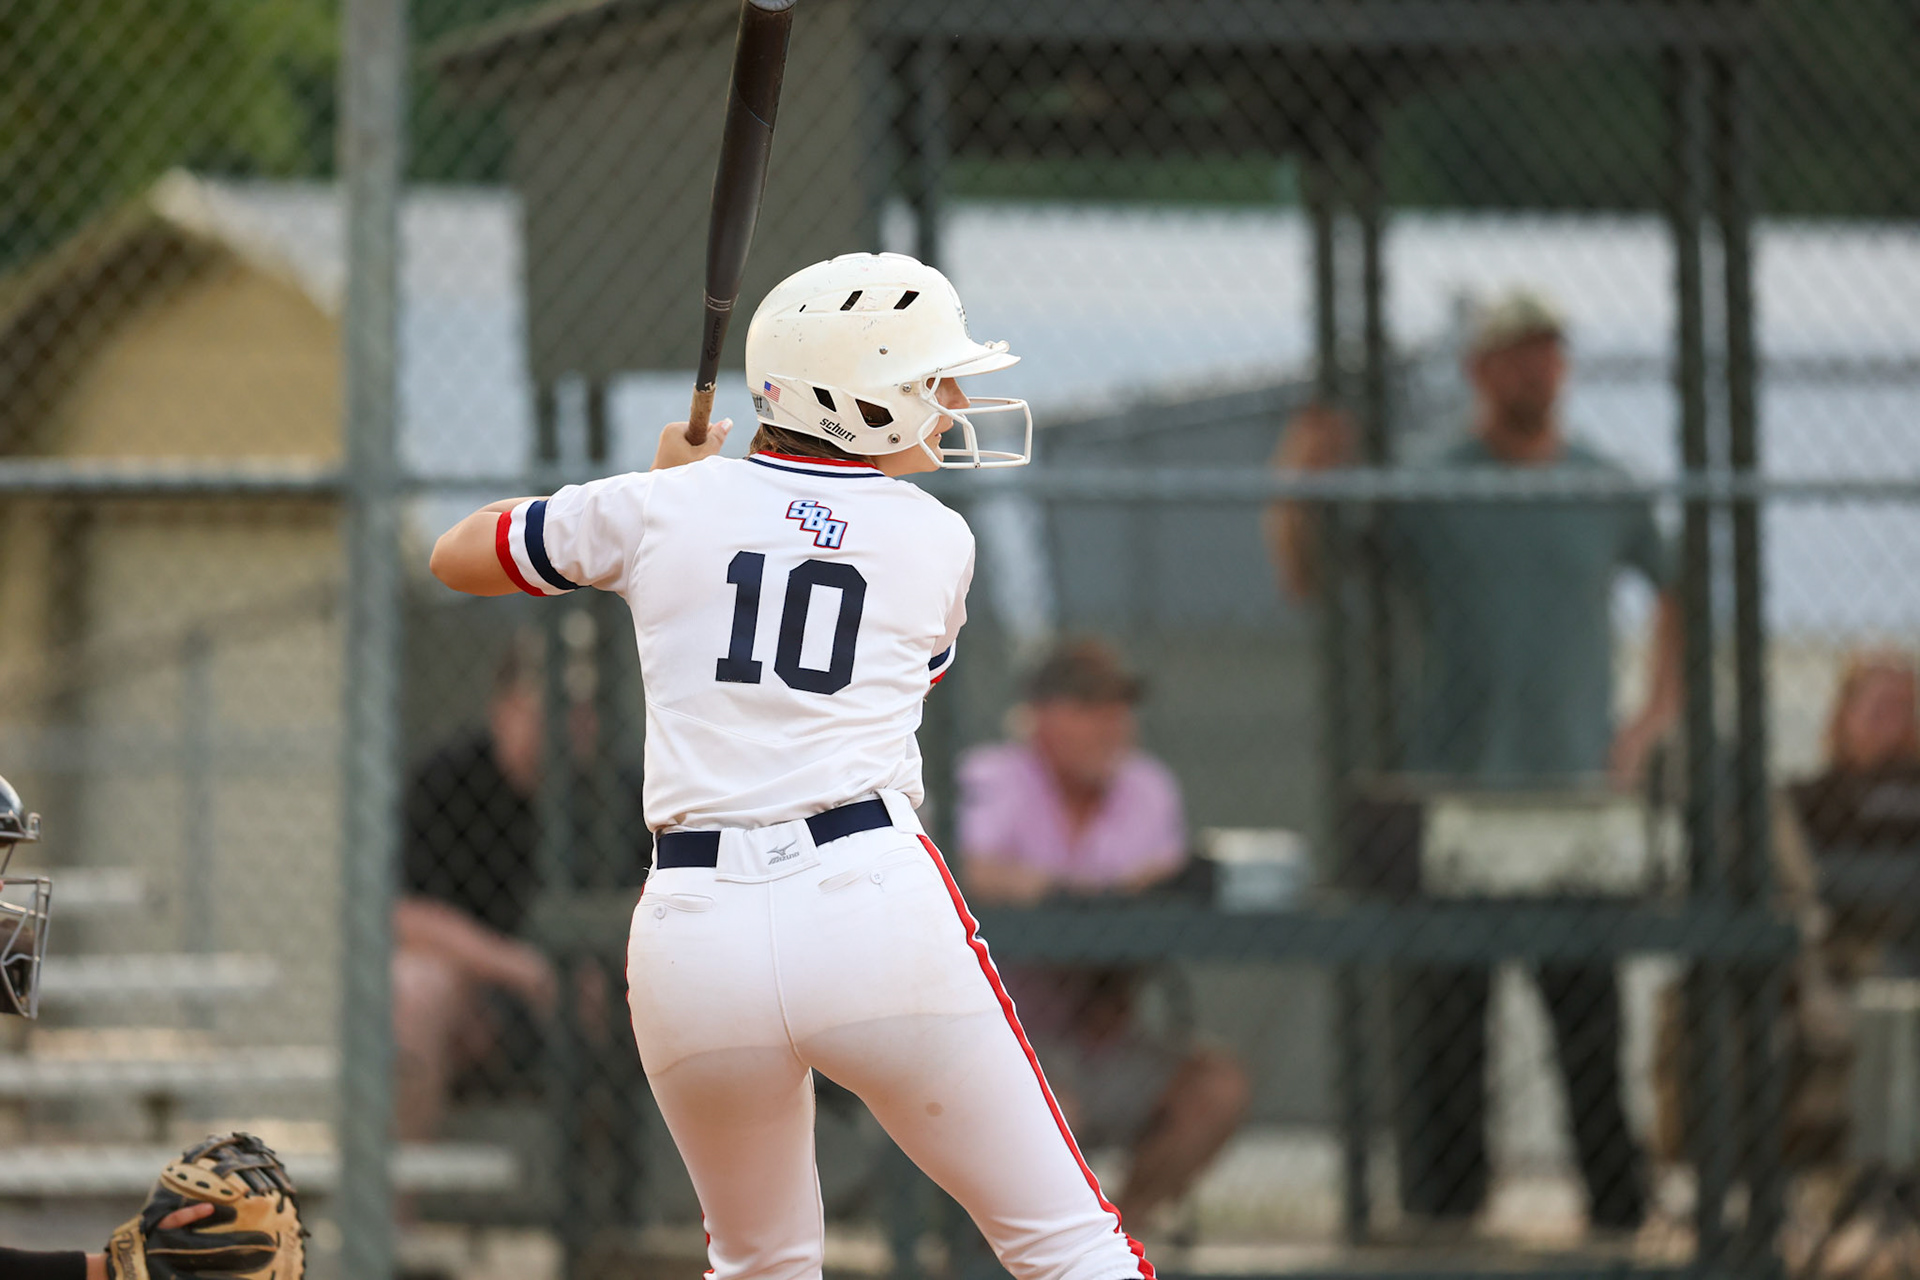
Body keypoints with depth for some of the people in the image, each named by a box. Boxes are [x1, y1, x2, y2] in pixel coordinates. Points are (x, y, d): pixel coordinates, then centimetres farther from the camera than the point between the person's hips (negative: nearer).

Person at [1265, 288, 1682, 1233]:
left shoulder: (1605, 491, 10)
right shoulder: (1422, 492, 3)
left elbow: (1679, 590, 23)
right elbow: (1304, 580, 0)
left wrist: (1653, 721, 13)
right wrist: (1299, 489, -18)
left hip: (1576, 795, 1)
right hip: (1450, 798, -1)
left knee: (1593, 1031, 1)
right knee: (1441, 1033, -1)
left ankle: (1622, 1223, 5)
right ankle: (1442, 1219, 3)